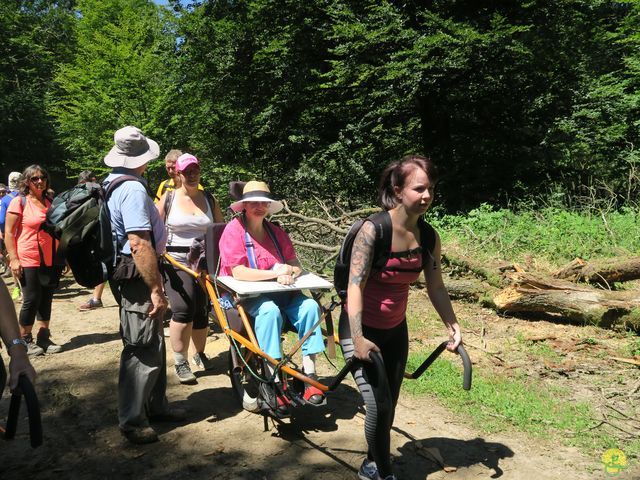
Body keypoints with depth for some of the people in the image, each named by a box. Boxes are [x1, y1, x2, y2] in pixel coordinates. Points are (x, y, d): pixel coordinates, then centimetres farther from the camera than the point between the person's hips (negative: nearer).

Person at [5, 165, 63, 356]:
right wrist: (13, 259, -14)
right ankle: (25, 340, 15)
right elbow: (8, 233, -8)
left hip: (50, 261, 5)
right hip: (29, 261, -5)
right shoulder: (19, 202, -5)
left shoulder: (49, 202, 11)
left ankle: (44, 338, 20)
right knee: (31, 300, 0)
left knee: (46, 300, 10)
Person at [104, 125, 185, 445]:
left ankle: (156, 406, 32)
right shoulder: (133, 189, -19)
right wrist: (156, 289, -23)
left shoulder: (111, 183, 13)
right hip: (136, 276, -11)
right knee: (143, 350, -2)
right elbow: (139, 244, -27)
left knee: (154, 344, 19)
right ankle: (132, 421, 10)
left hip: (127, 273, 11)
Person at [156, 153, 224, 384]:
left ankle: (199, 354, 31)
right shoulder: (168, 197, 1)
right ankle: (180, 362, -3)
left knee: (201, 312, 8)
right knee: (183, 309, -17)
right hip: (176, 262, -3)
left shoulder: (209, 199, 9)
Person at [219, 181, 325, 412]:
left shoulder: (276, 233, 13)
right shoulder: (234, 230, -4)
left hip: (278, 292, 5)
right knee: (269, 310, -36)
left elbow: (295, 265, 7)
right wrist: (276, 273, -19)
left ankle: (309, 374, -19)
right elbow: (238, 272, -15)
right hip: (243, 295, -5)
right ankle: (276, 381, -31)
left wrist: (289, 274, -18)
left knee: (309, 305, -21)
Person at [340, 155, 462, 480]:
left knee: (389, 405, 16)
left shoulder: (428, 238, -6)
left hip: (395, 330, 6)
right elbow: (355, 284, -28)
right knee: (378, 405, -10)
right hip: (362, 330, -6)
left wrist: (452, 326, -1)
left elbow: (435, 288, 3)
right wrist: (357, 337, -36)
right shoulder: (373, 230, -23)